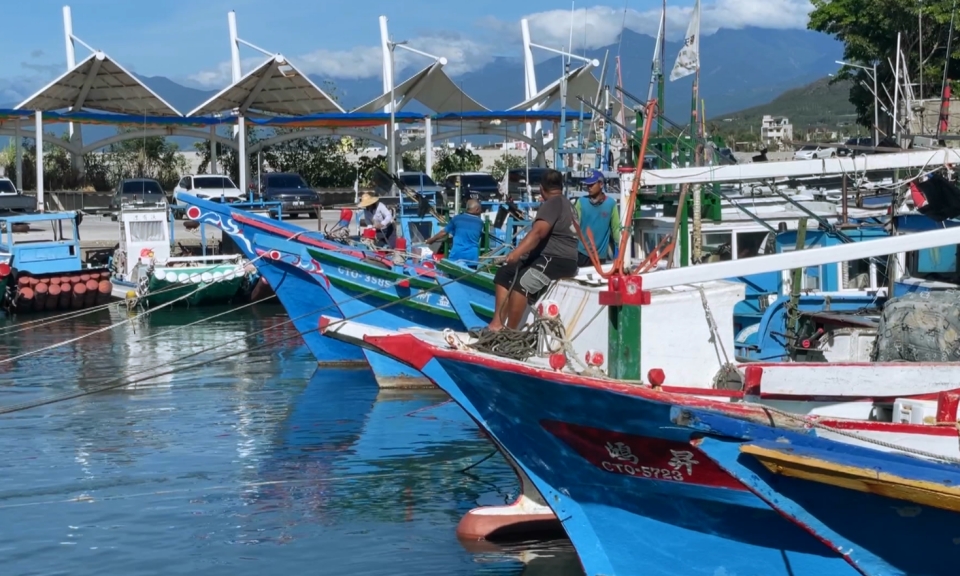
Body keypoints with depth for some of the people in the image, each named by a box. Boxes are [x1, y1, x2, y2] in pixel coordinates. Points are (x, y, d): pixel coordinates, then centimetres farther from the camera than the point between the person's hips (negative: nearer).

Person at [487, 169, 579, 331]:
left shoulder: (552, 203, -11)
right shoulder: (566, 203, 20)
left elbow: (538, 232, -26)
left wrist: (517, 252, -35)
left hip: (557, 259, -11)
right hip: (548, 257, 11)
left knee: (522, 282, -30)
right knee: (505, 273, 6)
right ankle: (497, 323, -3)